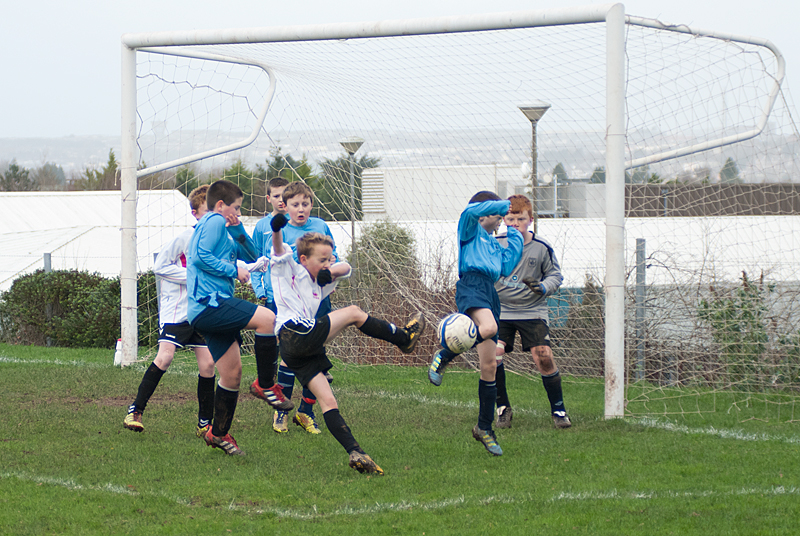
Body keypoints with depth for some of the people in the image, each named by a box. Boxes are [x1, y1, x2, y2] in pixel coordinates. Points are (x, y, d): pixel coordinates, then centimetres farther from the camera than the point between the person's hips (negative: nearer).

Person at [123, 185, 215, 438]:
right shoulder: (185, 237, -9)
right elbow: (160, 266, -12)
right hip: (176, 309, -5)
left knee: (207, 364, -1)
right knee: (165, 357, -17)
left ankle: (205, 424, 9)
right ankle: (135, 411, -10)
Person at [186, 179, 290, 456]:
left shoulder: (220, 227, 27)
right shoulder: (214, 222, -3)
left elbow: (252, 256, 28)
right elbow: (201, 257, -17)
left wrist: (237, 229, 15)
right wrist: (233, 270, -13)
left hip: (212, 309, 11)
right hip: (209, 304, -11)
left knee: (232, 372, 9)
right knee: (266, 318, -26)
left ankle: (219, 433, 16)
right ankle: (265, 385, -18)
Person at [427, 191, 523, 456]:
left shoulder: (494, 245, 33)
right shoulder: (471, 230, 15)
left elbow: (506, 268, 18)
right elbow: (472, 211, -7)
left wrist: (516, 238, 24)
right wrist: (505, 205, 2)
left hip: (490, 292, 8)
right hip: (471, 283, -8)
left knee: (489, 365, 2)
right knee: (488, 327, -40)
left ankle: (484, 428, 8)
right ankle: (442, 357, -18)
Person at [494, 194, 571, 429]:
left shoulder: (541, 248, -6)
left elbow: (555, 275, 4)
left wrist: (544, 287, -15)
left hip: (532, 311, -1)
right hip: (501, 310, 1)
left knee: (543, 357, -13)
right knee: (493, 354, -17)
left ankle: (558, 409, 5)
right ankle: (503, 408, 3)